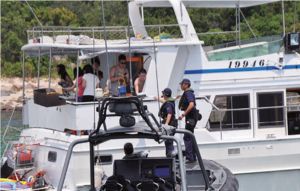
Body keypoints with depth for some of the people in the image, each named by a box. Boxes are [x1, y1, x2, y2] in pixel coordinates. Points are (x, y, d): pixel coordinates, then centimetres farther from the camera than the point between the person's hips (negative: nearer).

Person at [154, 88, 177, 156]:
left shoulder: (168, 104, -18)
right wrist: (158, 99, 56)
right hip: (170, 123, 11)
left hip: (169, 123, -11)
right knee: (168, 141, 15)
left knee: (168, 141, -11)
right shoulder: (169, 101, 14)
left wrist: (166, 123, -37)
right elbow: (164, 101, 39)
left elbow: (169, 114, -28)